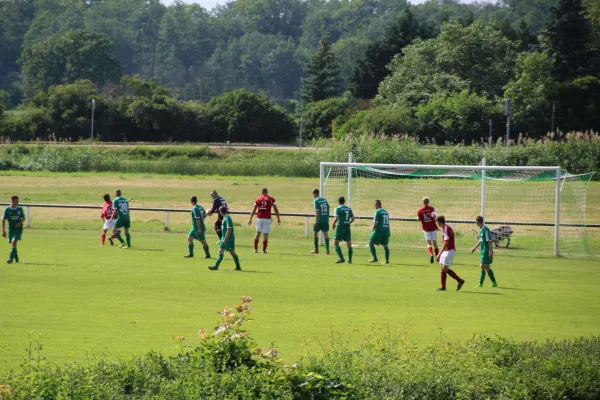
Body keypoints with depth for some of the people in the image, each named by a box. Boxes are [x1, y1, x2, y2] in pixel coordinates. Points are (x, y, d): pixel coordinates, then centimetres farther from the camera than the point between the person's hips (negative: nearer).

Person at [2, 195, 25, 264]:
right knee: (13, 243, 9)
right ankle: (16, 258, 29)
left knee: (14, 242, -18)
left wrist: (20, 222, -10)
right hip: (11, 229, 1)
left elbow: (23, 218, 13)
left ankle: (11, 258, -20)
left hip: (18, 228, -1)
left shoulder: (20, 209, 2)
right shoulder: (7, 209, -3)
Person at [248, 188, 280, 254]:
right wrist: (278, 218, 6)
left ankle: (255, 249, 12)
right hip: (267, 218, -2)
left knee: (258, 233, 15)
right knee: (266, 234, 3)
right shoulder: (271, 199, 1)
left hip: (259, 218, 2)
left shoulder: (258, 199, 7)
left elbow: (254, 210, 6)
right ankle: (264, 250, 2)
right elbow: (275, 209, -1)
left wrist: (250, 219, 10)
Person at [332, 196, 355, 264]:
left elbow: (336, 218, -16)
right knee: (349, 244, 9)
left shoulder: (338, 208, -6)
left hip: (340, 226, -5)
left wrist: (333, 224, -1)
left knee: (335, 243, 1)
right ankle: (350, 260, 8)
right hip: (347, 227, 5)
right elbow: (352, 219, 12)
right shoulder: (349, 209, 10)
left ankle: (342, 259, -11)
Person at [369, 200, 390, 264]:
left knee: (371, 243, 2)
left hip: (379, 230, -7)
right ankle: (387, 260, 5)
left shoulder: (377, 211, -7)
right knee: (385, 245, 13)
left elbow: (375, 223, -12)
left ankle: (375, 258, -5)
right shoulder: (386, 212, 15)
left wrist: (373, 231, 1)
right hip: (386, 230, 7)